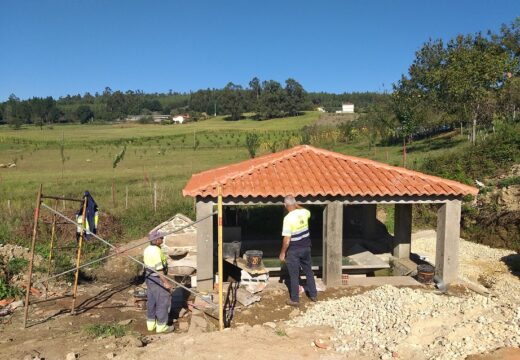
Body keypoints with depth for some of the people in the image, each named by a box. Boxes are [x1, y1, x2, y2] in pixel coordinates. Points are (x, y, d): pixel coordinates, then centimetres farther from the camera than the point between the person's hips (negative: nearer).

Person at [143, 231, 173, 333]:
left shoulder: (147, 249, 5)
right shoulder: (156, 251, -25)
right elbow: (159, 269, -26)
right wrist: (166, 282, -21)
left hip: (149, 278, 10)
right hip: (158, 279, -10)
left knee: (151, 301, 17)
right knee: (163, 302, 2)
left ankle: (151, 324, 28)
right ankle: (161, 326, 10)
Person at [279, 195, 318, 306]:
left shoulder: (288, 218, -24)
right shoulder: (304, 212, -6)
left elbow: (287, 239, -22)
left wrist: (282, 253, -10)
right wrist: (296, 205, 21)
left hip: (294, 250, -6)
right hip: (306, 248, 6)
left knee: (294, 275, 7)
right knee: (309, 272, 20)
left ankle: (295, 300, 18)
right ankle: (314, 295, 32)